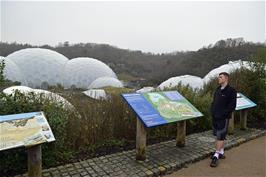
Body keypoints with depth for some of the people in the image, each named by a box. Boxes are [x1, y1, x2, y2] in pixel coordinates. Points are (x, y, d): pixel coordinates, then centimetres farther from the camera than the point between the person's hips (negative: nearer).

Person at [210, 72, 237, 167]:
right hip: (215, 117, 7)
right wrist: (212, 111, 5)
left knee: (220, 136, -4)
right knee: (219, 136, 15)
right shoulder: (218, 89, 13)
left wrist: (223, 114, -17)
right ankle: (221, 152, 29)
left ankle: (216, 155, 0)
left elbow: (232, 106, -13)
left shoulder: (231, 91, -9)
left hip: (223, 118, -7)